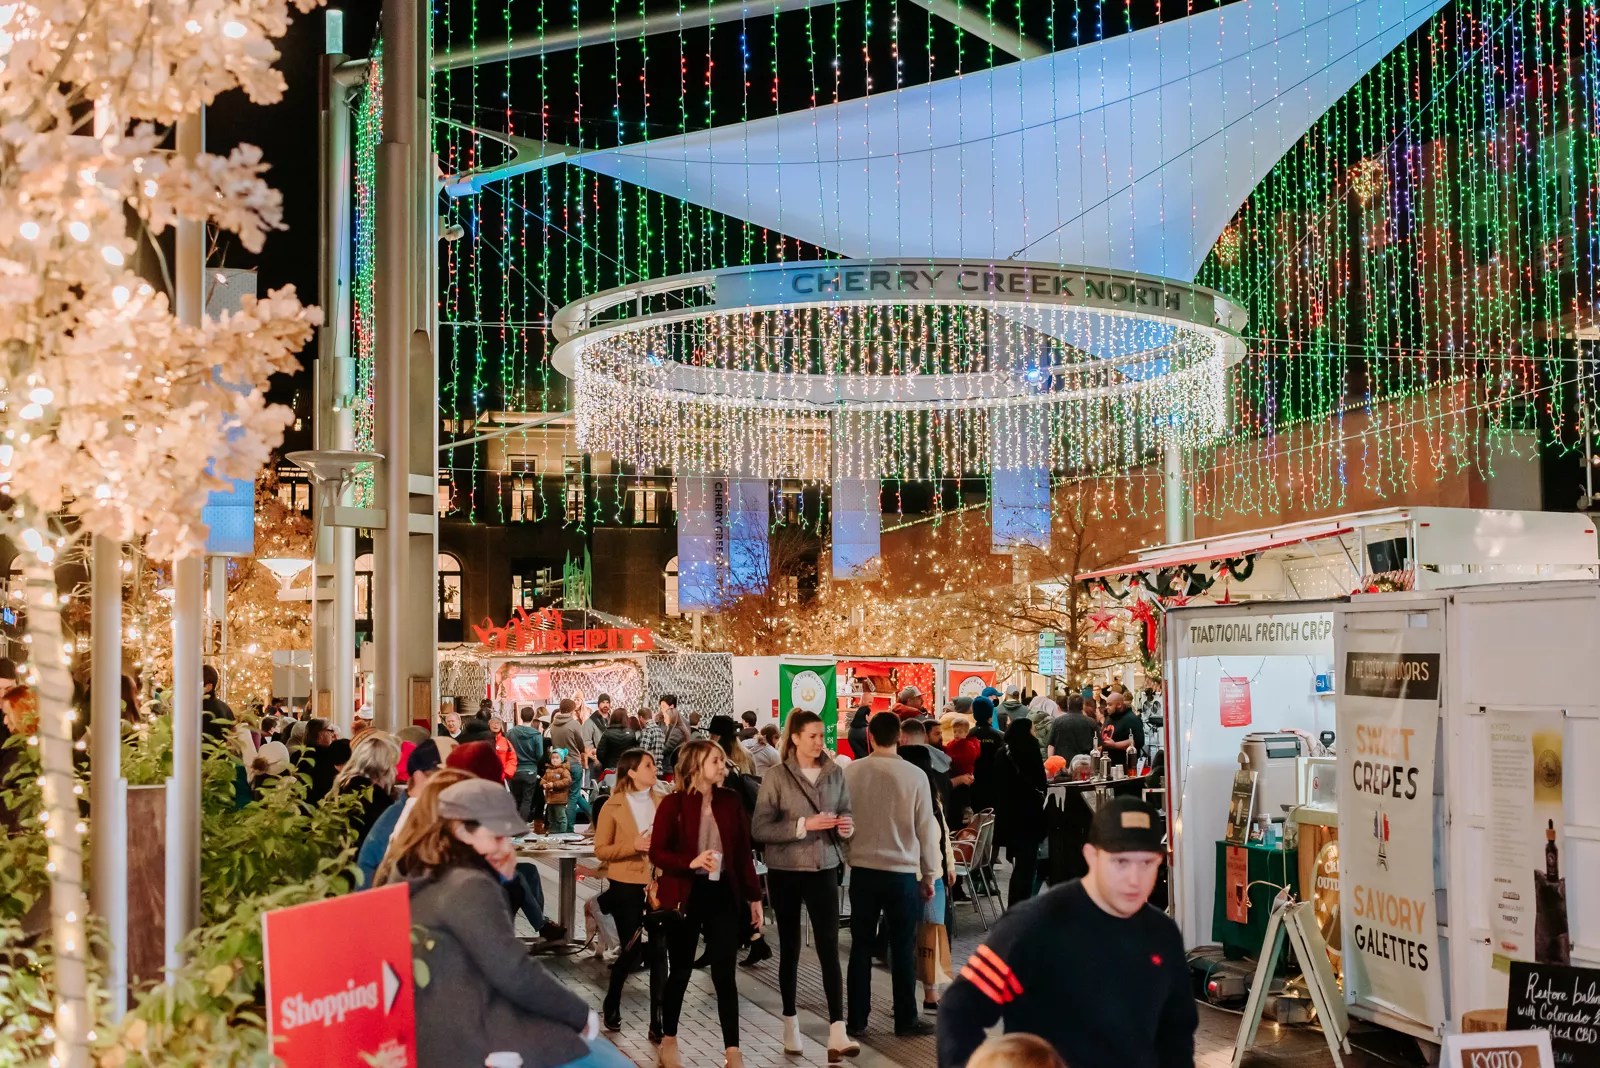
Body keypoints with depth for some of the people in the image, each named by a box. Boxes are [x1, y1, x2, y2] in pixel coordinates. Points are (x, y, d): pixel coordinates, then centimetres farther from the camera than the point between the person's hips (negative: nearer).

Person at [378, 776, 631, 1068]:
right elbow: (516, 975, -18)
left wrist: (498, 879, 10)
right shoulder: (468, 887, -17)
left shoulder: (415, 879, 12)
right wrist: (581, 1016, -6)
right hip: (479, 1042, -10)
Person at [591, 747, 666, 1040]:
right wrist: (633, 845, -18)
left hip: (658, 885, 2)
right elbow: (601, 850, -4)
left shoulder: (662, 803, 3)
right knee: (632, 951, 4)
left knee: (658, 951, 0)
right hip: (626, 886, -2)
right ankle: (611, 1005, 32)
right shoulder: (612, 807, -4)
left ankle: (658, 1021, 8)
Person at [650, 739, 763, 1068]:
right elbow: (657, 852, -9)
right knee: (680, 971, 10)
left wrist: (754, 896, 6)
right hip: (686, 894, -2)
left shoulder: (731, 801, 3)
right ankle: (668, 1041, 29)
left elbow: (743, 852, 7)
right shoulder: (673, 803, -8)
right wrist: (690, 862, -25)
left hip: (723, 893, 2)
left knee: (724, 973, 1)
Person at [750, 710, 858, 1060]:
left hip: (824, 868, 2)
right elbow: (759, 828, -12)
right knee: (789, 947, 10)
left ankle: (837, 1033, -12)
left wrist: (847, 826, -11)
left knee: (829, 947, -7)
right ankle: (791, 1024, 24)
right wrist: (803, 825, -21)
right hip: (785, 870, -1)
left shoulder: (835, 772, 2)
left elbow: (846, 813, 12)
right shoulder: (776, 776, -8)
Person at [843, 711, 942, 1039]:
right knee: (903, 948, 8)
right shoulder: (915, 776, -10)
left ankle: (856, 1020, 14)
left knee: (861, 946, 10)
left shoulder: (850, 772, -4)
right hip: (902, 872, -2)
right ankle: (905, 1020, 15)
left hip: (862, 870, 2)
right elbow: (926, 829, -4)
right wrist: (929, 874, 7)